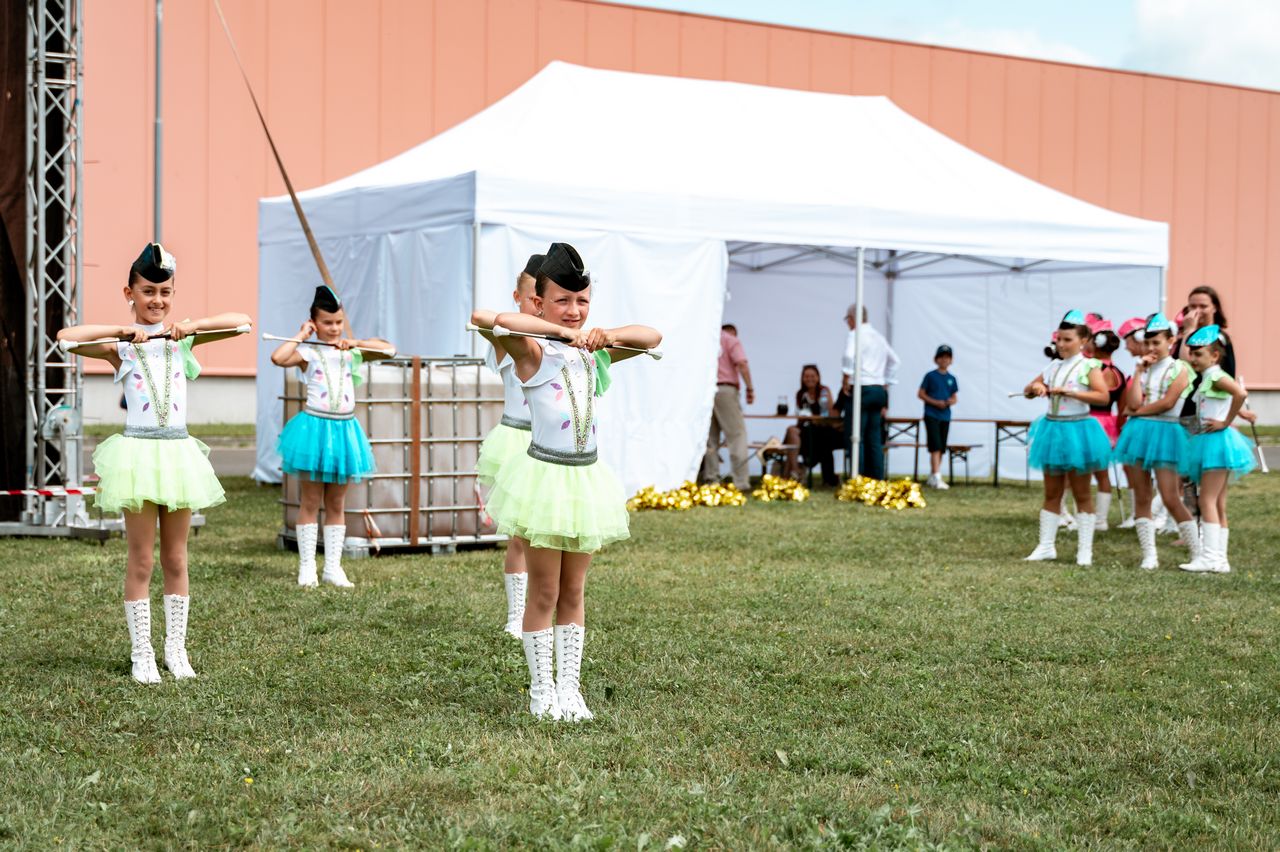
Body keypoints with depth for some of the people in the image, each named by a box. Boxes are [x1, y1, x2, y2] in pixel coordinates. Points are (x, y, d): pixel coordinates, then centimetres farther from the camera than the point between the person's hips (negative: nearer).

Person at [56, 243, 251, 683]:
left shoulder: (182, 339, 7)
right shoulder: (120, 345, -1)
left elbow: (241, 322, -1)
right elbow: (67, 337, -17)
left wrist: (190, 326, -10)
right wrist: (122, 329, -17)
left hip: (178, 451, 3)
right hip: (138, 450, -3)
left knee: (176, 559, 9)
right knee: (141, 561, 2)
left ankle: (175, 648, 18)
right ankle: (141, 653, 9)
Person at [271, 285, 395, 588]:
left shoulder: (351, 352, 8)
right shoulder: (307, 352, -4)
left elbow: (388, 349, 0)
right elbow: (278, 358, -22)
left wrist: (356, 342, -9)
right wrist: (300, 335, -10)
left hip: (344, 429, 4)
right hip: (314, 426, -4)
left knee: (337, 504, 9)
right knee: (311, 501, 3)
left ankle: (333, 567, 14)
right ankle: (307, 567, 8)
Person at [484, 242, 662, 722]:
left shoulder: (593, 353, 9)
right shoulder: (532, 352, -8)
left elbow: (652, 338, 12)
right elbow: (500, 322, -29)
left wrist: (608, 335, -5)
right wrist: (562, 331, -29)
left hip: (586, 477, 5)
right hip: (545, 477, -5)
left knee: (573, 593, 11)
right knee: (544, 593, 2)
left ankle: (569, 688, 17)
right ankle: (541, 692, 11)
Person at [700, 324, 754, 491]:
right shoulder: (731, 340, 7)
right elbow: (742, 363, -9)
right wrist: (750, 388, -10)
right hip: (725, 389, -5)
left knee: (710, 439, 9)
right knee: (737, 435, -6)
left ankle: (711, 479, 4)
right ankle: (741, 482, -15)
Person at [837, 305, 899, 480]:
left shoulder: (855, 335, -8)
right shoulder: (879, 336, 16)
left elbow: (849, 356, -26)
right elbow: (893, 360, 25)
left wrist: (847, 379, -15)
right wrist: (886, 383, 26)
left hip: (860, 389, -7)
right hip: (879, 390, 7)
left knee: (855, 439, -6)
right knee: (874, 440, 9)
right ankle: (877, 478, 7)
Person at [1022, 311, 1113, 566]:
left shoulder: (1088, 366, -8)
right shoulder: (1053, 366, 9)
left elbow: (1103, 395, -22)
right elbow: (1028, 390, 17)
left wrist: (1069, 392, -24)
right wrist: (1035, 387, -7)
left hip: (1077, 430, -6)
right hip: (1052, 429, 6)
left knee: (1081, 493, 3)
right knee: (1051, 493, 10)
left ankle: (1085, 549, 9)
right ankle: (1046, 546, 15)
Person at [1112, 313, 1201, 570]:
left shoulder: (1179, 369, 0)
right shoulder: (1144, 369, 13)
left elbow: (1167, 402, -12)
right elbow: (1133, 403, -1)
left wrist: (1139, 411, -3)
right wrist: (1139, 372, -1)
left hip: (1165, 432, -5)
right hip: (1138, 432, 5)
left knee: (1171, 499, -10)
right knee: (1141, 498, 3)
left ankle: (1198, 553, 0)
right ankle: (1149, 555, 9)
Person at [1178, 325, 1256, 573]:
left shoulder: (1216, 376, -13)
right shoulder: (1205, 378, 14)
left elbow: (1239, 393, -29)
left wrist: (1226, 422, -22)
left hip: (1217, 441, -10)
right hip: (1208, 443, 10)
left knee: (1207, 500, -12)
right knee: (1218, 503, 10)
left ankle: (1210, 557, -13)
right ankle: (1219, 559, 13)